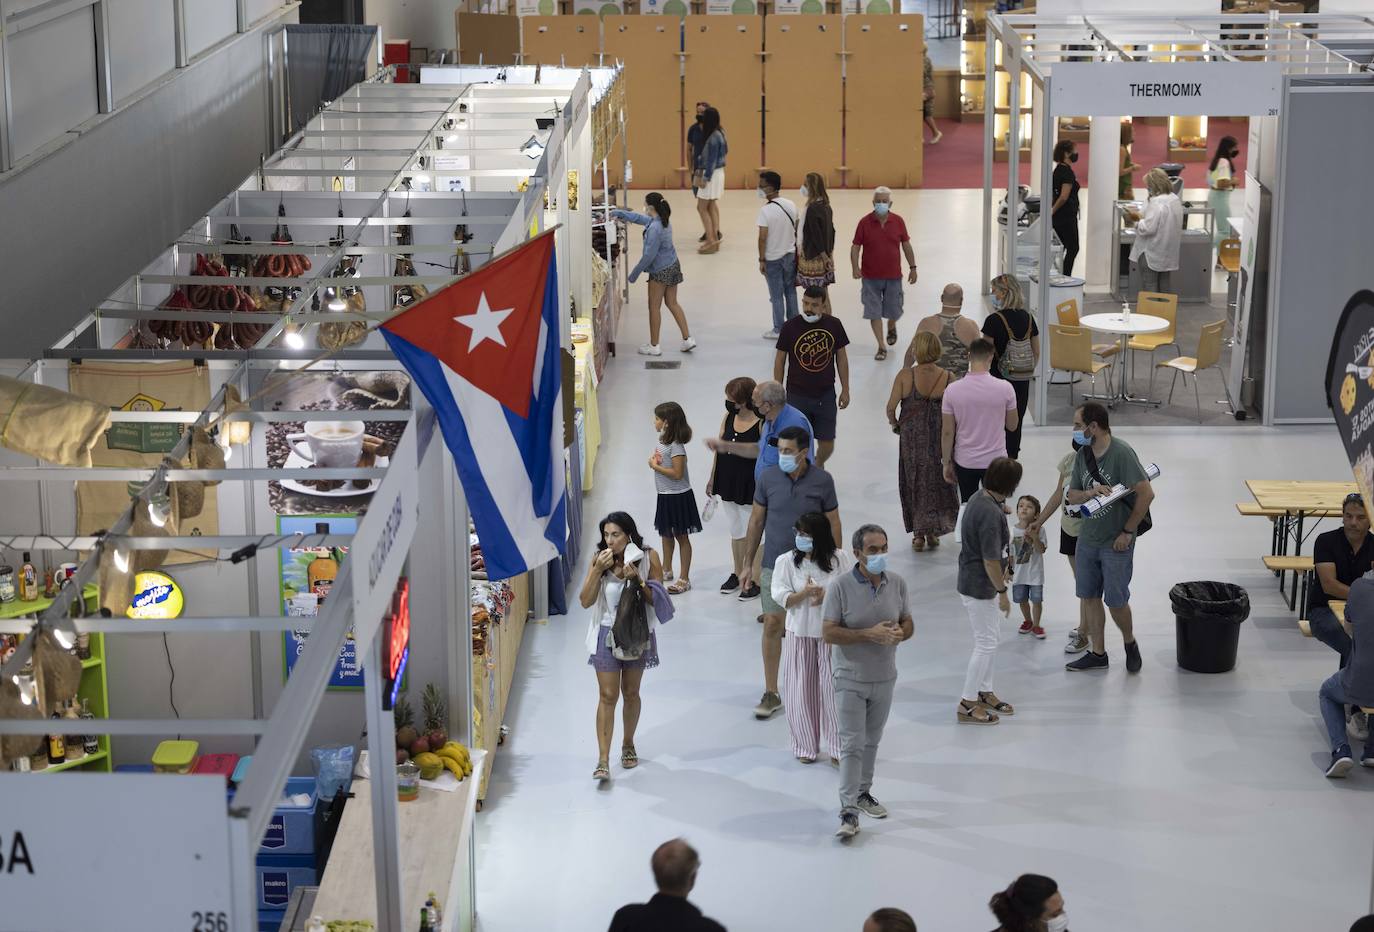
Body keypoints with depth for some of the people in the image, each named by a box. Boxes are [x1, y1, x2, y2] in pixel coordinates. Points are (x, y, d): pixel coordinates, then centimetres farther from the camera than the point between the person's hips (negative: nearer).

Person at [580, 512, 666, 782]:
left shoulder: (648, 557, -10)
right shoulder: (599, 559, -8)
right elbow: (585, 601, -11)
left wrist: (637, 579, -25)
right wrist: (598, 570, -23)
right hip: (607, 634, -1)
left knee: (630, 693, 15)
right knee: (608, 696, -4)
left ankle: (628, 745, 36)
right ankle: (603, 761, -4)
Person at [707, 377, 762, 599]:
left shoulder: (762, 424, -19)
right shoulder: (729, 418, 0)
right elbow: (719, 449, 9)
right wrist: (712, 479, 12)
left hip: (750, 487, -6)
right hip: (728, 483, 6)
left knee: (751, 534, 6)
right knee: (736, 532, 20)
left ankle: (754, 579, 20)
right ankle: (738, 573, 35)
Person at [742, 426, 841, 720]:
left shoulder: (822, 481, -8)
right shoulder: (768, 478, -5)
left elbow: (833, 523, 0)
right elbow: (757, 521, 4)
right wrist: (748, 563, 4)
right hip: (774, 566, 1)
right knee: (772, 625, 0)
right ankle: (771, 694, 7)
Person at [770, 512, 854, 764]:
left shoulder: (841, 559, -4)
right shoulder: (786, 561, -4)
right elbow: (780, 597, -9)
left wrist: (828, 596, -18)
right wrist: (805, 593, -25)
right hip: (800, 634, 1)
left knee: (834, 689, 3)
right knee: (802, 689, 6)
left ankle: (837, 746, 14)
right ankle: (805, 746, 20)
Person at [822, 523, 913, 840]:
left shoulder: (897, 584, -1)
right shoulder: (840, 586, -15)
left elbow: (908, 624, 8)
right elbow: (828, 633, -16)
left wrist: (899, 633, -17)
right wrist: (869, 634, -26)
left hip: (884, 677, 5)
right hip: (851, 679, -5)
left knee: (871, 741, 18)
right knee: (852, 744, -6)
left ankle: (863, 793, 34)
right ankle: (849, 811, -5)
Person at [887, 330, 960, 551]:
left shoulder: (905, 376, -14)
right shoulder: (947, 378, -12)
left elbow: (891, 407, -12)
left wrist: (894, 424, 8)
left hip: (911, 437, -1)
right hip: (939, 438, 1)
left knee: (914, 483, 13)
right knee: (937, 482, 17)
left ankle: (919, 533, 15)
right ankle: (933, 532, 19)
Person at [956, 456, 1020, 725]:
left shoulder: (980, 496, 1)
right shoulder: (990, 514, -30)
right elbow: (990, 561, -26)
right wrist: (1002, 591, -15)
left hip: (974, 580, 10)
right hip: (979, 587, -10)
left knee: (991, 640, 21)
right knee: (986, 644, 1)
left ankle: (985, 693, 34)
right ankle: (967, 705, 10)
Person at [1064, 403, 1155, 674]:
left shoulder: (1121, 453, -19)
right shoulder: (1083, 455, 3)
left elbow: (1146, 493, -20)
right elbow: (1070, 495, 8)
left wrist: (1128, 532, -16)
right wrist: (1090, 493, -16)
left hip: (1116, 542, -7)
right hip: (1087, 537, 7)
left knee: (1116, 601, 0)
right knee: (1090, 597, 10)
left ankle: (1130, 643, 27)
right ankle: (1097, 653, 22)